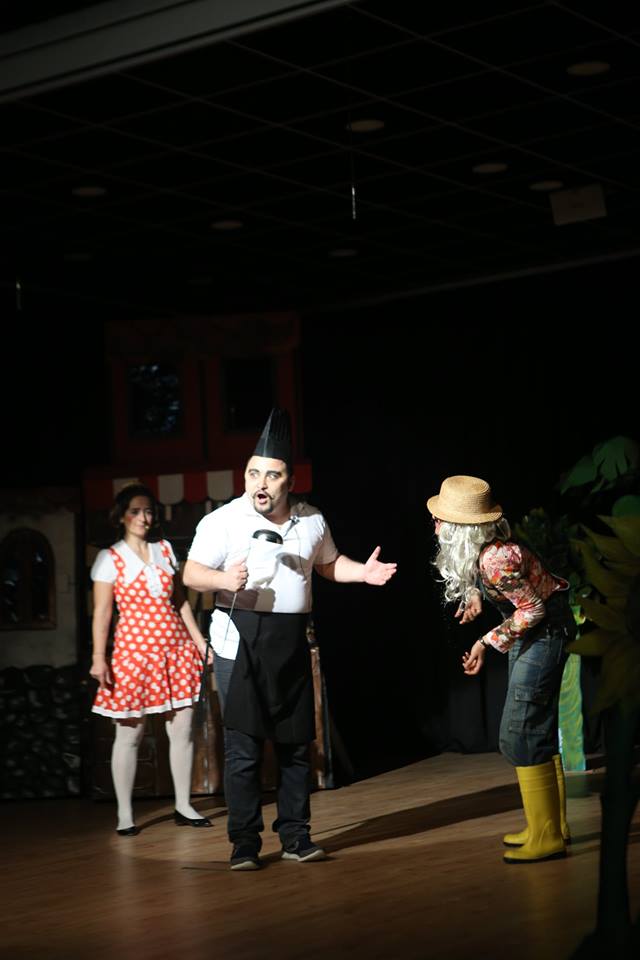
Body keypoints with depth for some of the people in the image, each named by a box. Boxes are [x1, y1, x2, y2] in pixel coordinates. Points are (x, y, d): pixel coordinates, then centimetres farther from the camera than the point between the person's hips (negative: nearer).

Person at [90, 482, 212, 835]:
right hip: (134, 649, -4)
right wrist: (98, 658, -11)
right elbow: (101, 612, -4)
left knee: (182, 729, 4)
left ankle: (183, 806, 15)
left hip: (176, 648, 4)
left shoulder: (164, 550, 12)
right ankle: (125, 815, 7)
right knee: (129, 733, 0)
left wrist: (200, 641, 11)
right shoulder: (110, 558, -1)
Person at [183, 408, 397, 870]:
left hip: (292, 642, 4)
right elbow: (191, 573, -8)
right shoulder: (223, 520, -6)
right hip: (240, 641, -4)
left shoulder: (312, 521, 8)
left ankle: (295, 836, 19)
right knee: (243, 746, -5)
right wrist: (224, 579, -28)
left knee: (297, 744, 9)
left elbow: (329, 564, 24)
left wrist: (362, 571, 5)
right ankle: (245, 844, 4)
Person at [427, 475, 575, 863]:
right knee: (538, 730, 16)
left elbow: (532, 610, -22)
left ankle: (547, 837, -3)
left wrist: (488, 642, -20)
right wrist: (475, 594, 5)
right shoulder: (479, 550, -2)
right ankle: (554, 824, 25)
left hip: (546, 631, -10)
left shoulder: (495, 558, -30)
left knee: (521, 733, -8)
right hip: (532, 632, 10)